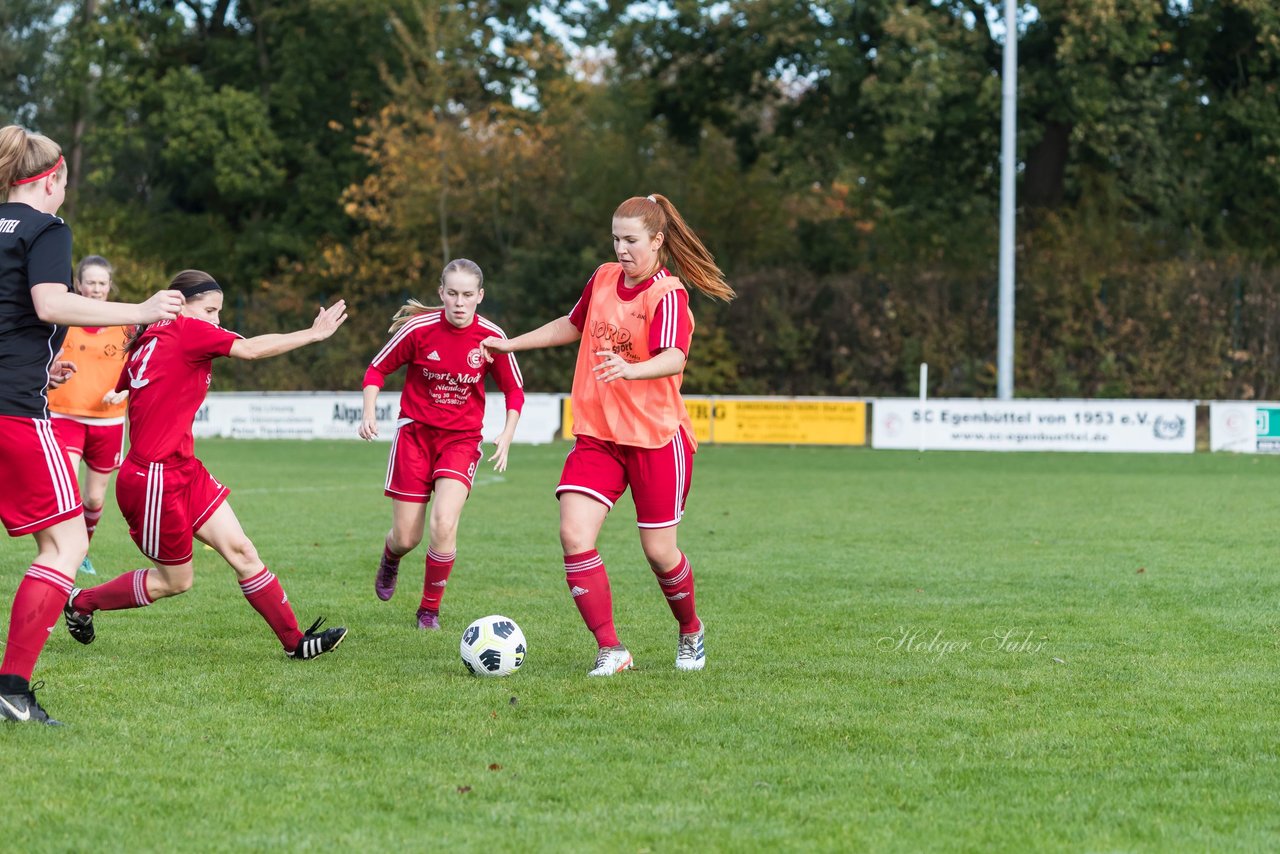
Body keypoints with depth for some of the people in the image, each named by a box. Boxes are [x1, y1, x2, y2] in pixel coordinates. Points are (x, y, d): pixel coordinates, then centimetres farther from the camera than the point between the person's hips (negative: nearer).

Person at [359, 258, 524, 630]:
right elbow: (377, 369, 1)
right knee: (406, 538, 1)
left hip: (461, 439, 0)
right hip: (415, 434, 0)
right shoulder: (419, 329, -12)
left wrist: (507, 436, -6)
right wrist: (369, 413, -14)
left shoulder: (491, 338, -8)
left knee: (444, 523, -22)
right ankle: (390, 559, 42)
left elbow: (514, 390, 6)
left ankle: (430, 609, 0)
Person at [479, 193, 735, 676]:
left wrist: (631, 370, -53)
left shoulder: (667, 295, -14)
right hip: (596, 435, 5)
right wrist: (513, 344, 29)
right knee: (574, 536, -14)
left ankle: (690, 632, 33)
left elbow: (673, 358, -33)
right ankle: (610, 650, -9)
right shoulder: (604, 278, 6)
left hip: (656, 437, -5)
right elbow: (574, 325, 27)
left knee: (658, 551, 2)